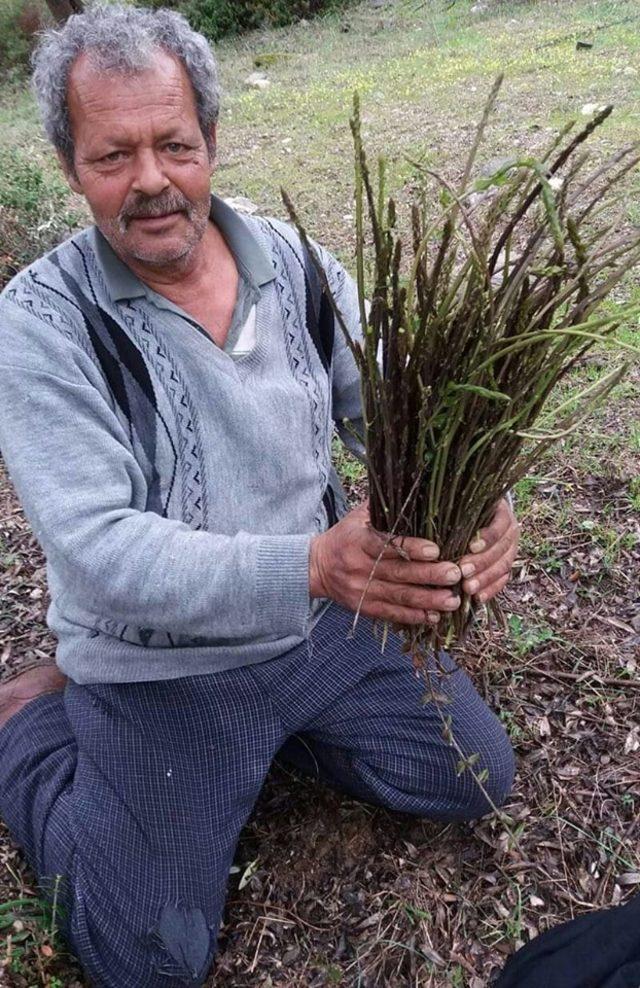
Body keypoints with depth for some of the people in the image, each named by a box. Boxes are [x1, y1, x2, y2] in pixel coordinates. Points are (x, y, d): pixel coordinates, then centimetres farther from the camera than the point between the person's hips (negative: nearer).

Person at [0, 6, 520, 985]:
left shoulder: (291, 261, -5)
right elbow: (100, 550, -27)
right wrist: (313, 564, -42)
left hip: (321, 619, 5)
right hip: (158, 665, -4)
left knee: (477, 778, 12)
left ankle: (274, 717, 25)